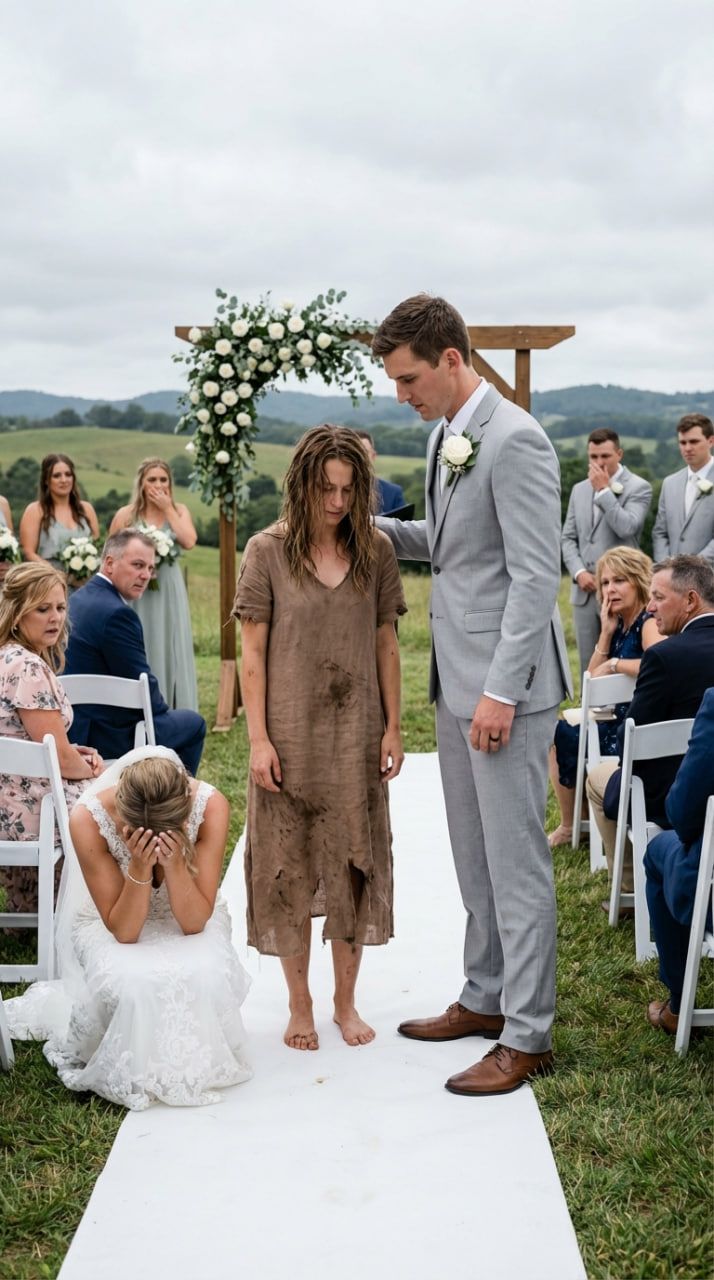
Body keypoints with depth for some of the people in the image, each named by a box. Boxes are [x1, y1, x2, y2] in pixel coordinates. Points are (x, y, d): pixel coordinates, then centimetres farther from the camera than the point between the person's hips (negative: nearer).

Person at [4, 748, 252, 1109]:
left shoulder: (209, 806, -27)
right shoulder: (89, 819, -30)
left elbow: (194, 922, -23)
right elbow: (124, 932, -24)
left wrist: (174, 863, -39)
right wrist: (139, 867, -40)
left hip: (190, 921, 1)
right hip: (112, 923, -1)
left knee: (204, 975, -32)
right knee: (134, 982, -34)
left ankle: (192, 1063, 1)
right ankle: (135, 1072, 0)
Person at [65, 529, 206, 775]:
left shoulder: (78, 599, 7)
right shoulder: (116, 613, -23)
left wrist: (158, 709, 14)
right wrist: (161, 710, 4)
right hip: (105, 737, -9)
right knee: (193, 723, 10)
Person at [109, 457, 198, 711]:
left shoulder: (179, 511, 5)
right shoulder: (126, 514, 0)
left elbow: (189, 542, -13)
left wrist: (168, 509, -9)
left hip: (170, 594, 2)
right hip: (136, 595, -2)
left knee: (171, 654, 4)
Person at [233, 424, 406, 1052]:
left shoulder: (375, 549, 2)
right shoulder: (268, 551, -4)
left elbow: (386, 645, 6)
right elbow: (252, 652, -4)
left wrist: (392, 729, 3)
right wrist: (258, 738, -8)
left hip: (356, 737, 2)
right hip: (290, 735, -2)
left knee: (355, 865, 8)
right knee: (290, 868, 6)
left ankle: (346, 1001, 23)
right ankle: (299, 1004, 21)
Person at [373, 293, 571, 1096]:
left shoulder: (514, 440, -17)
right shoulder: (445, 434, 12)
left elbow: (536, 577, -20)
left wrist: (501, 692, -22)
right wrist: (380, 529, 8)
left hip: (505, 686, -9)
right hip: (456, 681, 9)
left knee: (516, 859, -1)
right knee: (474, 855, 17)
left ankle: (527, 1037, 10)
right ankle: (486, 998, 32)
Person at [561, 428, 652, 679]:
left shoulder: (639, 487, -2)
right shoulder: (579, 489, 15)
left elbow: (626, 528, -17)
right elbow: (568, 538, 14)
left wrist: (603, 490, -12)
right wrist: (579, 572, -2)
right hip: (585, 590, 5)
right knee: (588, 665, 9)